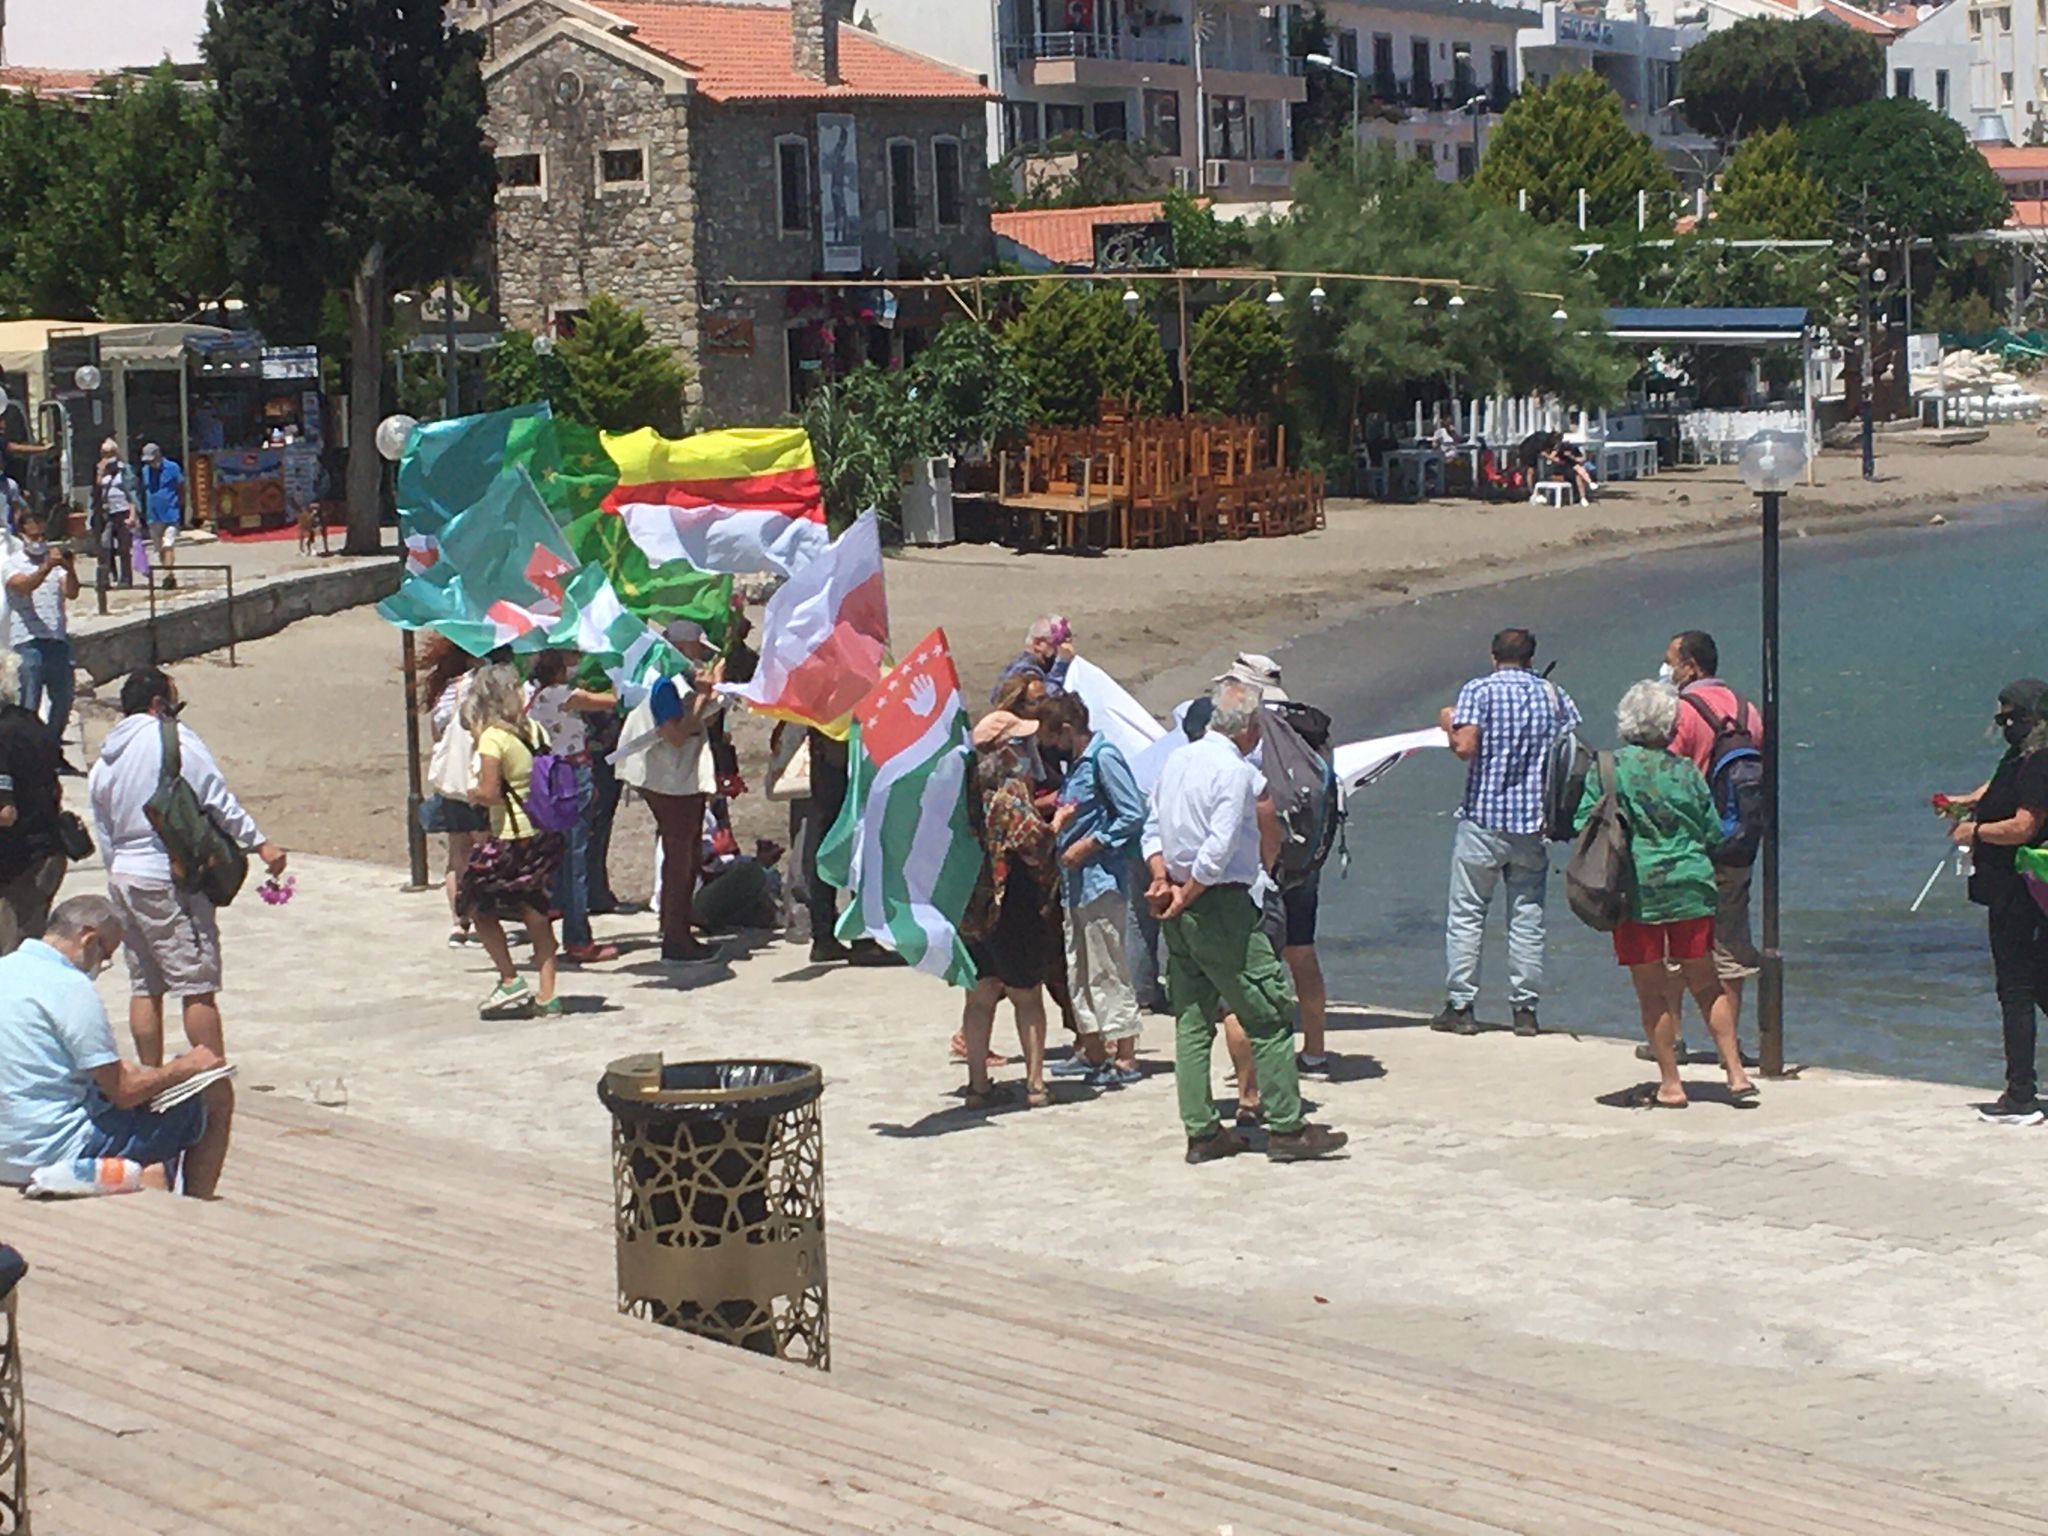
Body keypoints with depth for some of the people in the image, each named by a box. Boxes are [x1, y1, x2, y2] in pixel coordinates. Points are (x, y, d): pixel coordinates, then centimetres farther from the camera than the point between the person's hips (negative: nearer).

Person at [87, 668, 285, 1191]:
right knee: (197, 985, -5)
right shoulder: (172, 738, -9)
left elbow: (104, 833, 17)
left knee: (144, 986, 12)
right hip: (169, 879, -7)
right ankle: (217, 1083, -5)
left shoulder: (104, 760, 13)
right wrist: (258, 842, -12)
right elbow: (215, 796, -14)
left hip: (123, 878, 7)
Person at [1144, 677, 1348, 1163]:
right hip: (1221, 906, -9)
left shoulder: (1176, 761, 10)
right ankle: (1286, 1128, 2)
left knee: (1192, 1020, 11)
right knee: (1270, 1016, 0)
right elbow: (1219, 850, -21)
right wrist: (1185, 897, -11)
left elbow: (1153, 829, 14)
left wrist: (1162, 881, 3)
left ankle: (1201, 1132, 14)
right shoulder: (1235, 771, -15)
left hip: (1182, 915, 9)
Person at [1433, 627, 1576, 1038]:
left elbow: (1465, 747, -17)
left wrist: (1448, 725, 3)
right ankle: (1525, 1009, 9)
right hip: (1534, 820, 3)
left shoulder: (1478, 690, -7)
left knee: (1466, 914, 4)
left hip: (1483, 817, -3)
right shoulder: (1553, 694, 5)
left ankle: (1460, 1006, 4)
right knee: (1528, 917, 9)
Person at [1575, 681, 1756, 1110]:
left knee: (1651, 992, 6)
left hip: (1633, 893, -2)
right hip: (1689, 889, 2)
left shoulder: (1604, 770, -5)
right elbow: (1714, 833, 4)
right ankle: (1736, 1074, 11)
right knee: (1706, 985, 12)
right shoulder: (1684, 771, -1)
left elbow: (1584, 829, -6)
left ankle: (1670, 1083, 8)